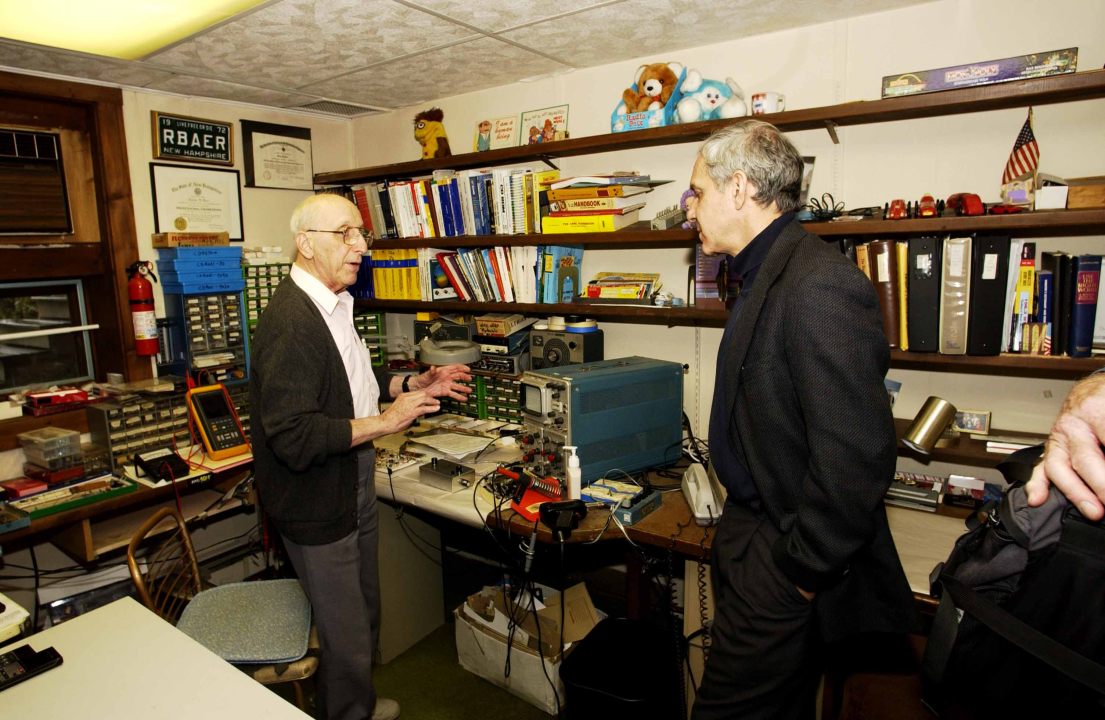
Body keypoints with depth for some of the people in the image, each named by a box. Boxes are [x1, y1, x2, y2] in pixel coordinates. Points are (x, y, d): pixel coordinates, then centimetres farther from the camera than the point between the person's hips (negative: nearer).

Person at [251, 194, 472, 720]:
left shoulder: (334, 305, 8)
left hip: (353, 486, 10)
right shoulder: (289, 323, -26)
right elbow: (294, 439, -29)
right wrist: (385, 421, -25)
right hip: (318, 504, -10)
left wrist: (413, 384, 8)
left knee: (364, 614, 25)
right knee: (346, 637, 7)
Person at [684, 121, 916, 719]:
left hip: (779, 561, -9)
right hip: (750, 535, 9)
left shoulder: (819, 285, -24)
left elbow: (855, 458, -28)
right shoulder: (762, 275, 10)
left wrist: (801, 571, -17)